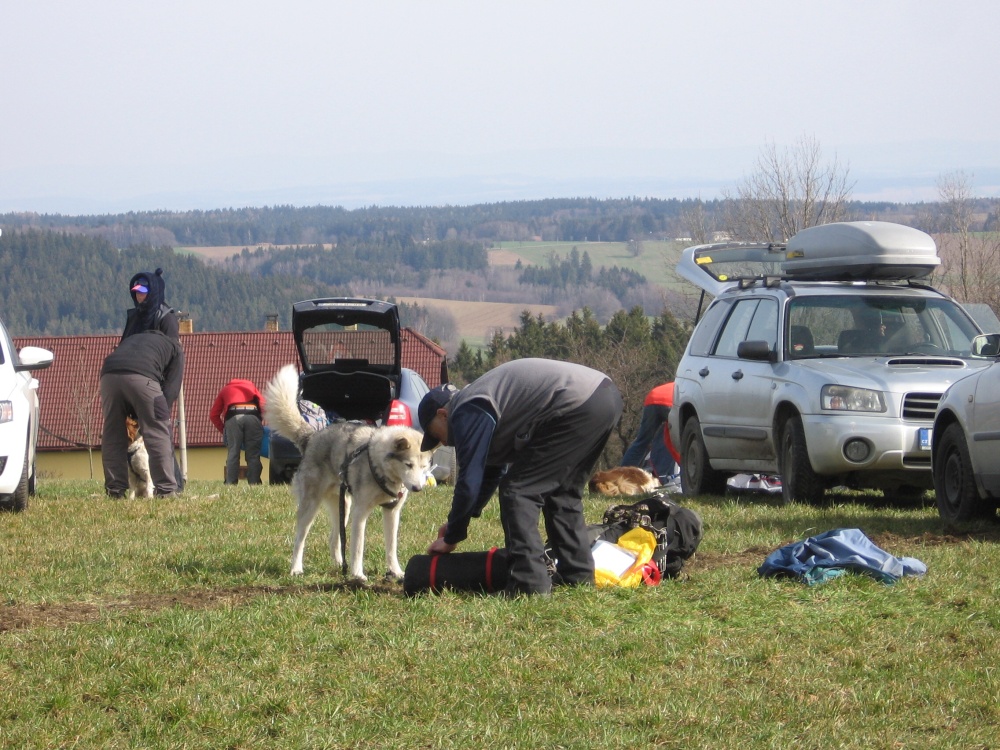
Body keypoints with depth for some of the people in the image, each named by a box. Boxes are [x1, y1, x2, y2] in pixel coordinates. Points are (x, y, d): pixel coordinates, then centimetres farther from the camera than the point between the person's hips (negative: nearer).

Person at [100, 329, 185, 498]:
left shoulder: (130, 340, 43)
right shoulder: (174, 348, 31)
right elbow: (171, 388, 16)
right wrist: (162, 416, 17)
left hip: (109, 375, 4)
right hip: (143, 377, -4)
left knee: (112, 434, 15)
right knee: (158, 433, 5)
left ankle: (114, 489, 15)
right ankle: (165, 490, 1)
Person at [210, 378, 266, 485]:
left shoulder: (225, 389, 33)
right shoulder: (250, 385, 35)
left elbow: (213, 415, 25)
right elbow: (263, 404, 20)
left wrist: (223, 430, 30)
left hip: (234, 417, 0)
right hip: (252, 416, 0)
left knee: (233, 452, 0)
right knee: (253, 454, 2)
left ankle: (230, 483, -7)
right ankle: (254, 483, -4)